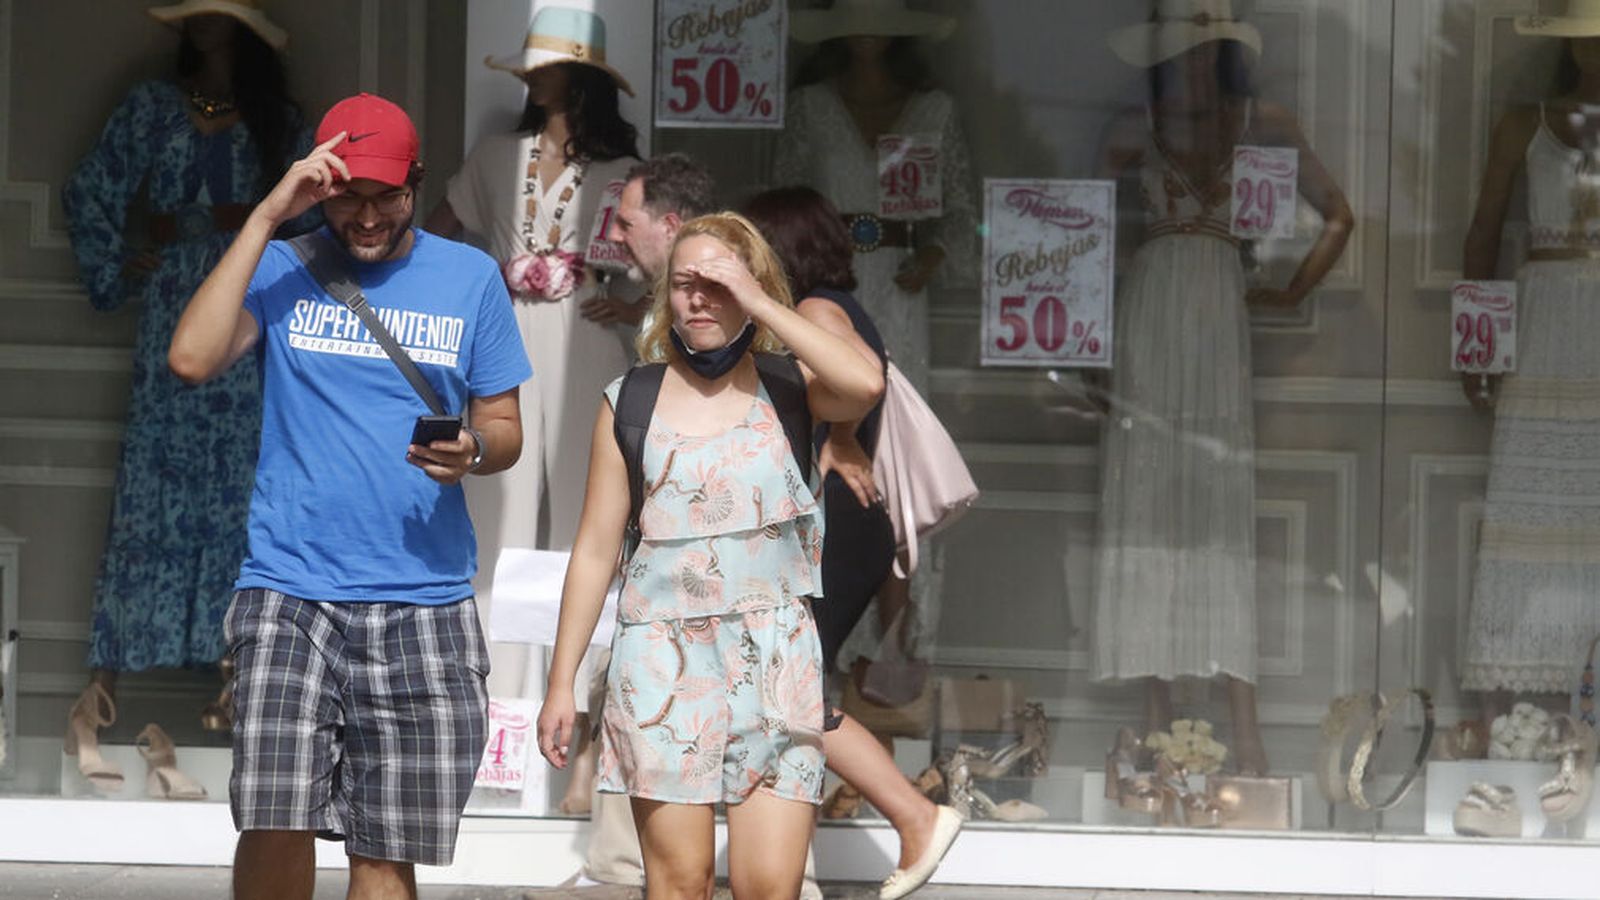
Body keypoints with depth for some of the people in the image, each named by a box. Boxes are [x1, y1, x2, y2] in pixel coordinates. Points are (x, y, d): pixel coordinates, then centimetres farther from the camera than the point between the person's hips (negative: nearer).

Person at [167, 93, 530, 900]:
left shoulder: (470, 278, 10)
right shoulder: (281, 269, 6)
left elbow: (504, 426, 14)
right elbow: (192, 357, -11)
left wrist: (473, 452, -11)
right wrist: (266, 218, -10)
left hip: (423, 603, 1)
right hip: (290, 595, -1)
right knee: (275, 824, -16)